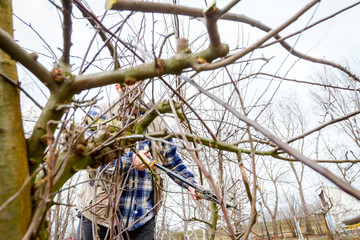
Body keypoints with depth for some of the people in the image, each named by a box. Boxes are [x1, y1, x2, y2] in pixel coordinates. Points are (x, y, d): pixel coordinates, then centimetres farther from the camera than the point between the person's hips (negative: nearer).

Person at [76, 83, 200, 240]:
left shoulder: (155, 122, 7)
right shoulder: (100, 114, -3)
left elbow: (172, 160, 13)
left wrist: (191, 184, 3)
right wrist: (130, 159, -25)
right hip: (99, 209, -1)